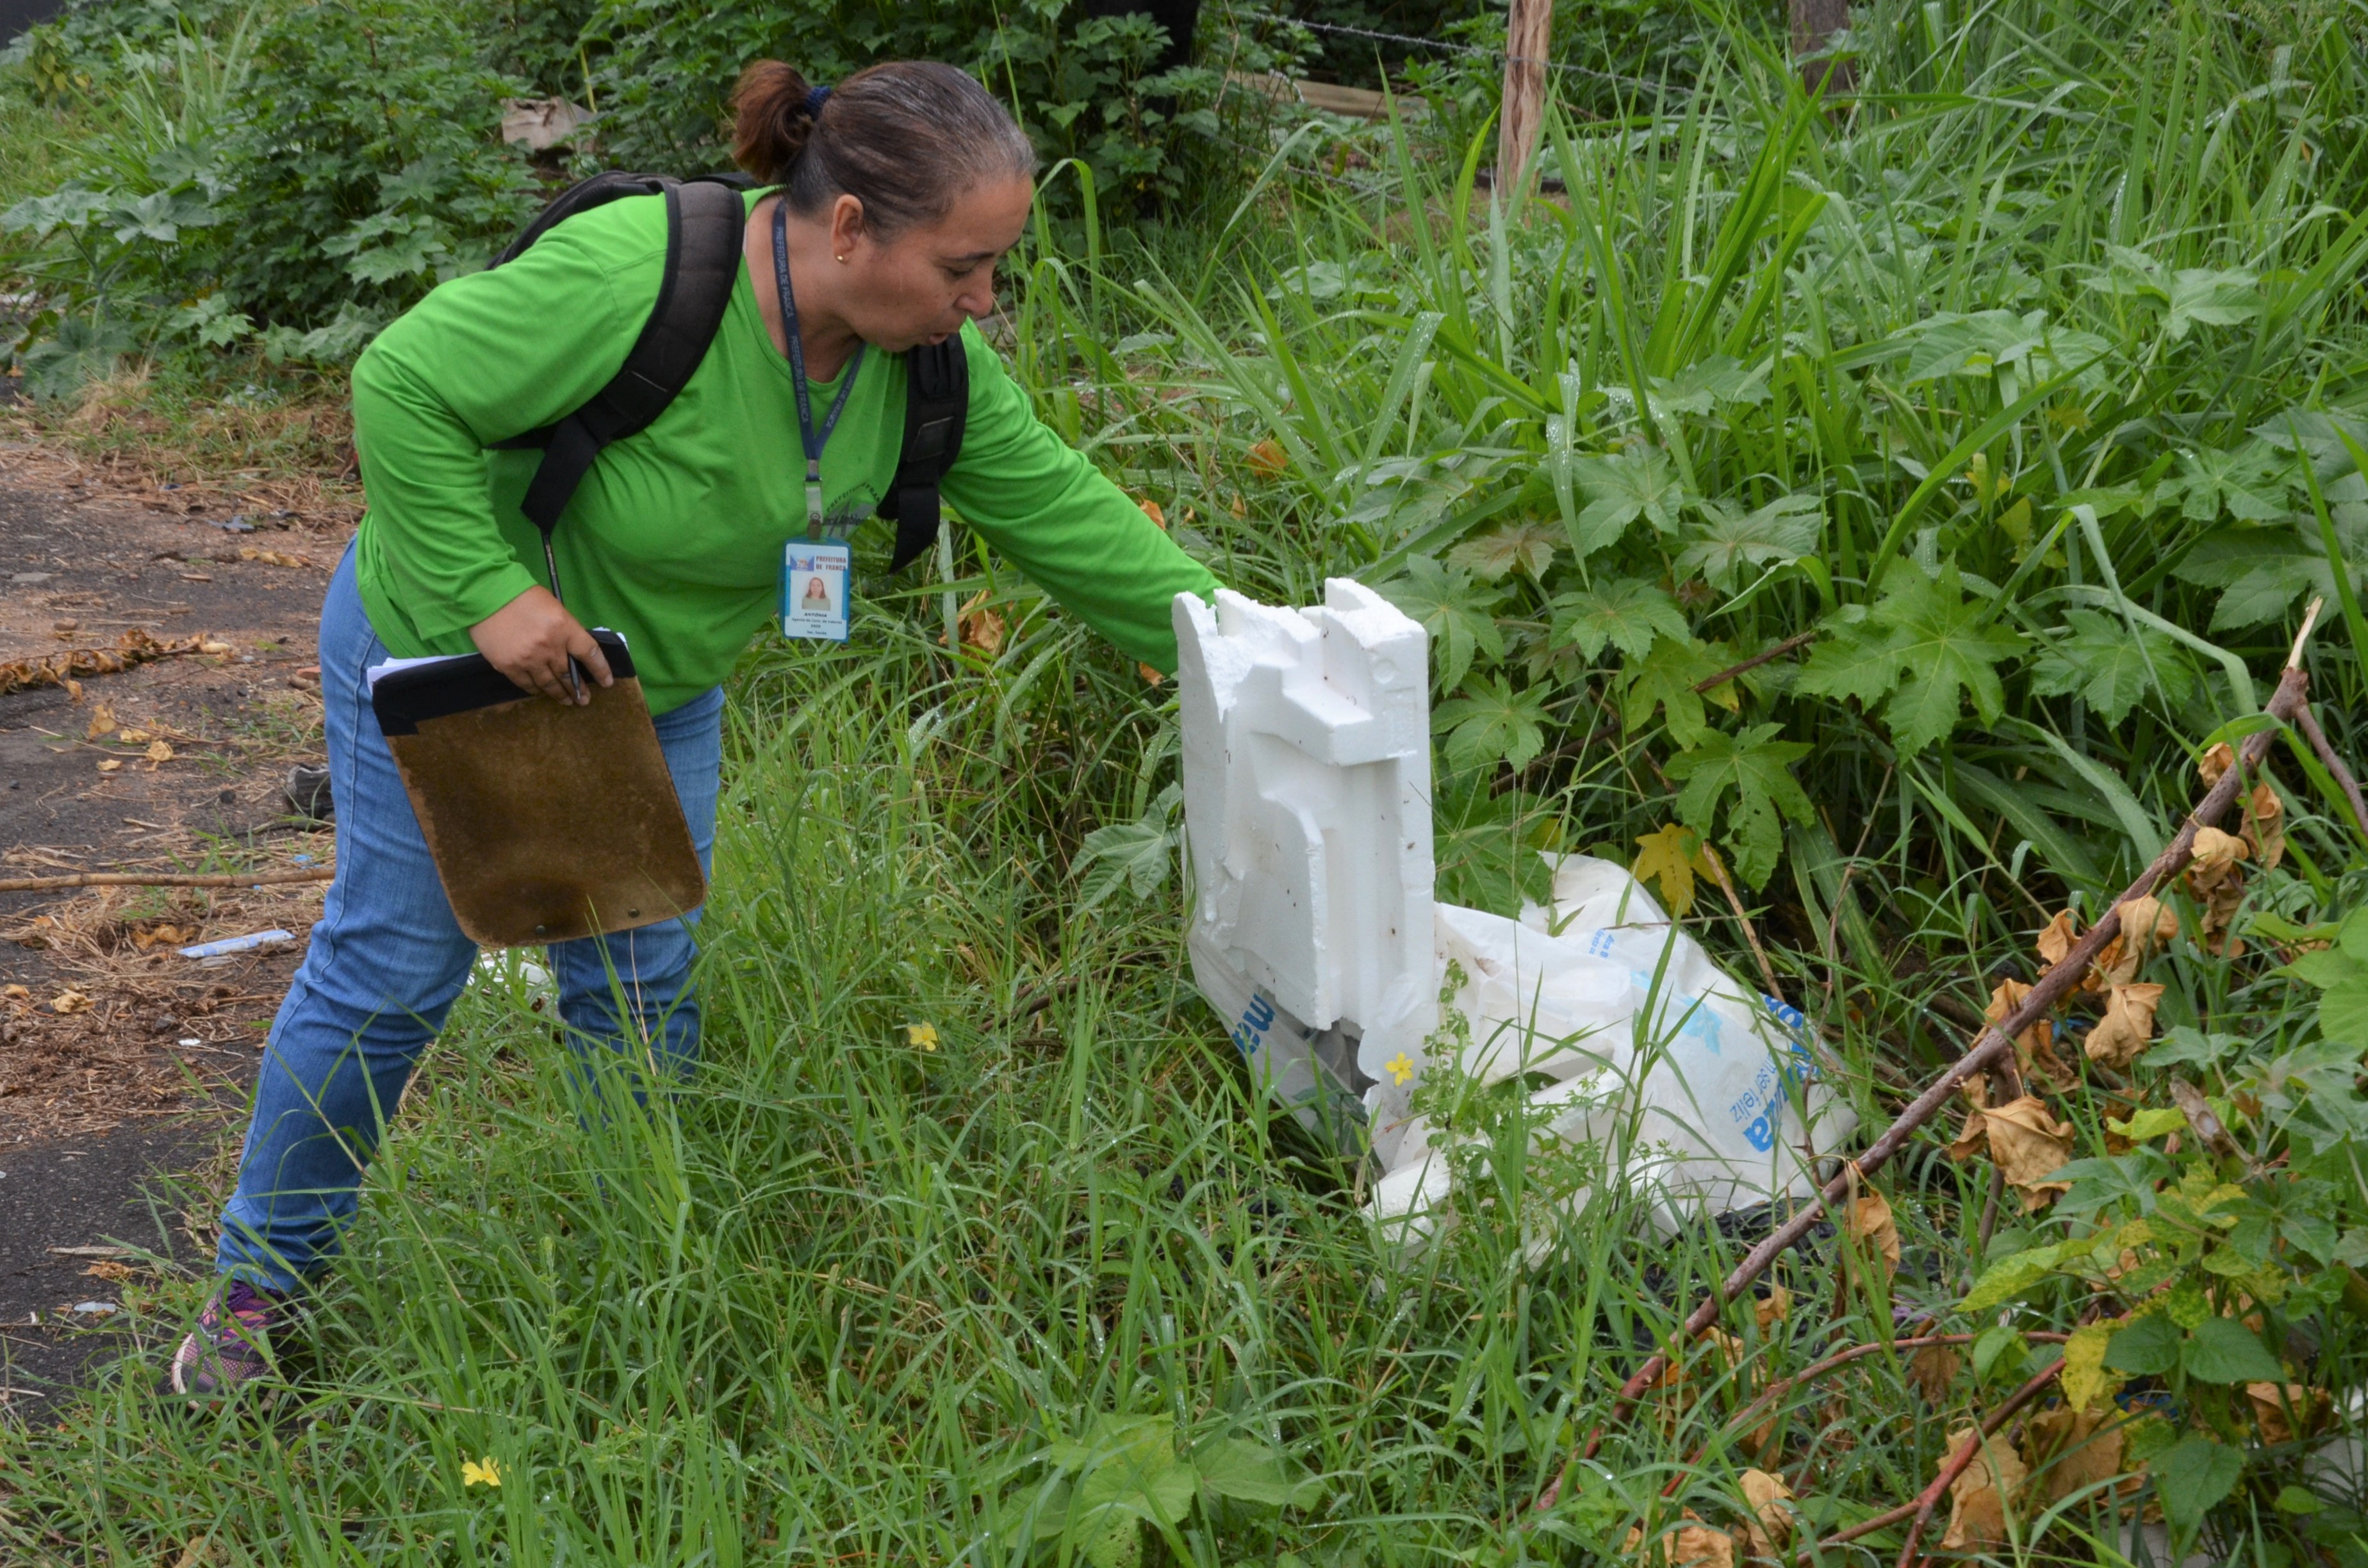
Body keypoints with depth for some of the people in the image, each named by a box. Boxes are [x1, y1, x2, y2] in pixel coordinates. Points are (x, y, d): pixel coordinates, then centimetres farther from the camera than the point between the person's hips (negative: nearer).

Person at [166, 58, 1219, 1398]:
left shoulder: (926, 357, -15)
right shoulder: (630, 282, -37)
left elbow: (1059, 508, -8)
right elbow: (403, 391, -30)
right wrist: (491, 592, -31)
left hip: (654, 686, 6)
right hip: (448, 655, -6)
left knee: (642, 988, 9)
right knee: (393, 970, 5)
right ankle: (264, 1275, 26)